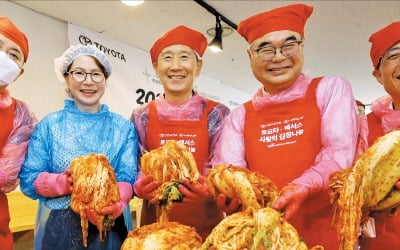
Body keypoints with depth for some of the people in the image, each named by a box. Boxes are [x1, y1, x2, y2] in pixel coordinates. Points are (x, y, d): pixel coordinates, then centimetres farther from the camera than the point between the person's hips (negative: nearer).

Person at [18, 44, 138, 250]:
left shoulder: (123, 127, 1)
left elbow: (128, 177, -7)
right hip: (58, 228, 0)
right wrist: (64, 183, -22)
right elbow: (28, 179, -3)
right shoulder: (49, 125, 1)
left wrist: (115, 203, -28)